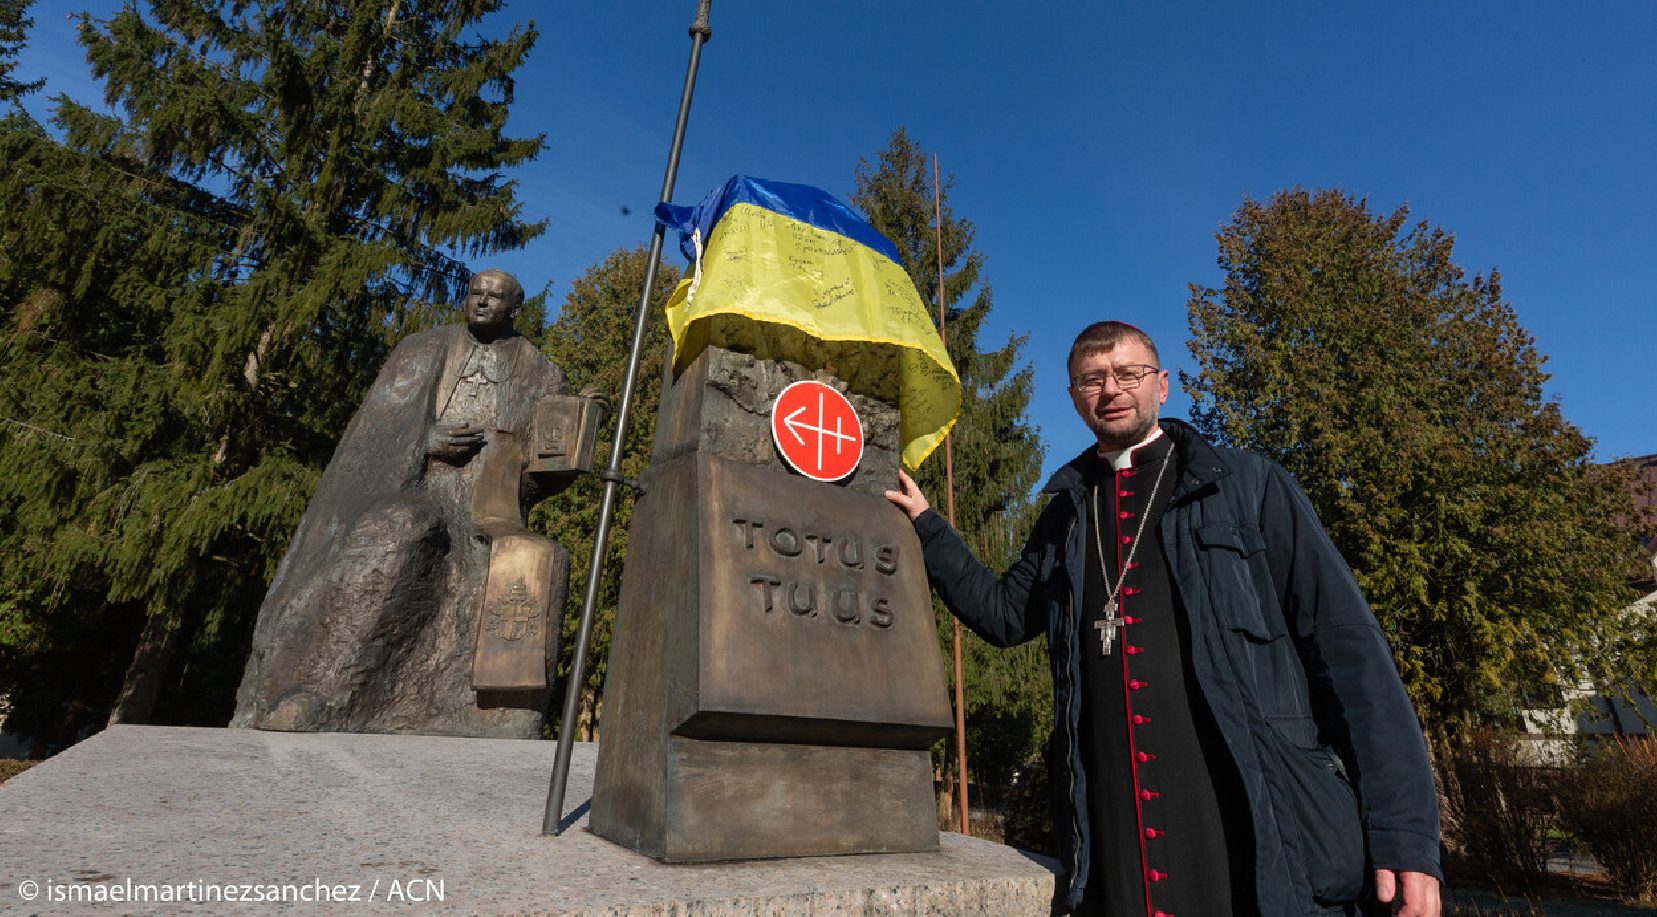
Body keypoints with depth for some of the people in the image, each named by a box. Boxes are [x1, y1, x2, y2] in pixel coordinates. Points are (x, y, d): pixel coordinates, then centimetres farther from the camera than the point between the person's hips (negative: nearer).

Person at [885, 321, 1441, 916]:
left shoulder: (1248, 486, 2)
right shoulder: (1069, 514, 13)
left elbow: (1347, 648, -2)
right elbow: (1006, 613, 19)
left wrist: (1404, 831, -9)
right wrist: (926, 528, 13)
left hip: (1267, 834, -2)